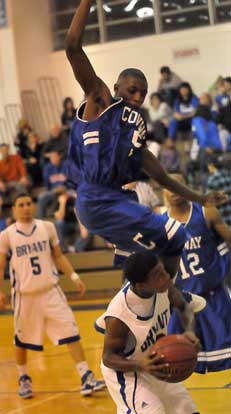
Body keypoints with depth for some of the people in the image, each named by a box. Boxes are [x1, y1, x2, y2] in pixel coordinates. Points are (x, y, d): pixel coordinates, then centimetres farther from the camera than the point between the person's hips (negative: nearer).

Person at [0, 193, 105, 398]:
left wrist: (74, 276, 0)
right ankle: (24, 378, 34)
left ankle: (86, 378, -7)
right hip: (25, 295, -1)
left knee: (71, 332, -8)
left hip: (51, 290, 1)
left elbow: (58, 256, 10)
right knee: (22, 339, 10)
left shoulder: (47, 227, 3)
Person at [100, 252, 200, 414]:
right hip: (127, 371, -7)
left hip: (156, 365, 7)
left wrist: (190, 331, -21)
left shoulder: (164, 286, -21)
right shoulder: (118, 315, -36)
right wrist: (140, 365, -40)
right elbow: (108, 358, -22)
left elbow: (184, 307, 0)